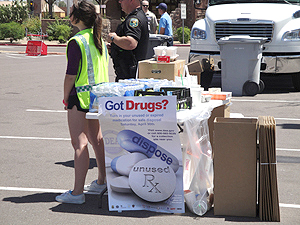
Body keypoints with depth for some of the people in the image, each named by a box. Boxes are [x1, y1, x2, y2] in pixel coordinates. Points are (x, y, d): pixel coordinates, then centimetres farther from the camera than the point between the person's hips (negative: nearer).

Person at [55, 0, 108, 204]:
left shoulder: (76, 42, -16)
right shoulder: (100, 39, 8)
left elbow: (71, 75, -16)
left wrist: (66, 97, -4)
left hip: (81, 95, -8)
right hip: (99, 93, 8)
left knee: (80, 143, -7)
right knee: (96, 138, 19)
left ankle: (77, 192, -6)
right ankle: (102, 181, 30)